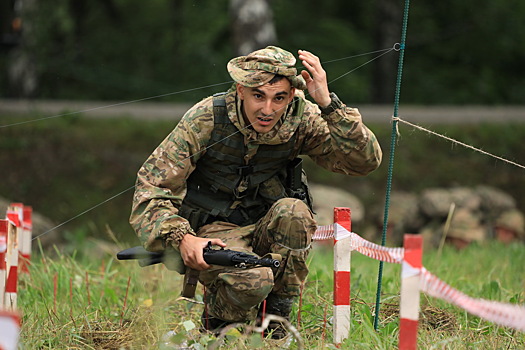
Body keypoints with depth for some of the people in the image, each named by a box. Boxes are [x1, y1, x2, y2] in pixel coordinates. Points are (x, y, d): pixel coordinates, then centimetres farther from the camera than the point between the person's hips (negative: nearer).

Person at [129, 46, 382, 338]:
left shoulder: (301, 118, -10)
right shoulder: (207, 118, -17)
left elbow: (365, 160, -18)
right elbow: (151, 184, -15)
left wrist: (328, 103, -28)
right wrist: (182, 238, -31)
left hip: (267, 231, 3)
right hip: (214, 231, -3)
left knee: (293, 212, -31)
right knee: (251, 280, -34)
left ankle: (277, 318, -11)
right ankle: (217, 325, 3)